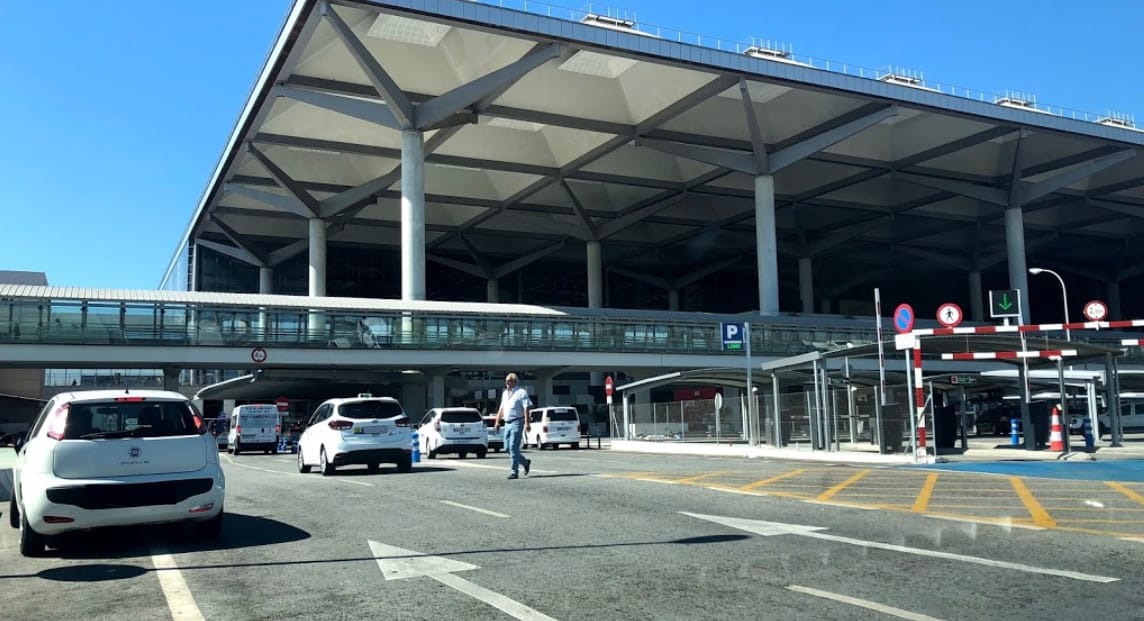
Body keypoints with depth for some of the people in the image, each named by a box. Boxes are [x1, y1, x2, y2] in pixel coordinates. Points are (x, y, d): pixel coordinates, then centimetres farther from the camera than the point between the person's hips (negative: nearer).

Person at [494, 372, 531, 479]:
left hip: (517, 422, -8)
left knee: (513, 447, -10)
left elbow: (526, 408, -13)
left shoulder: (521, 392, -7)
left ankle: (515, 472, -5)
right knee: (507, 447, 9)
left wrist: (527, 423, -21)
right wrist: (497, 421, 16)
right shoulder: (505, 393, 17)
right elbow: (501, 408, 22)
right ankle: (526, 463, 27)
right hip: (507, 423, 8)